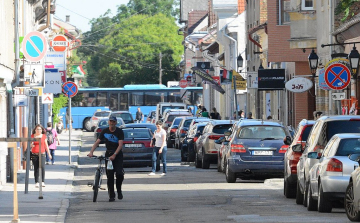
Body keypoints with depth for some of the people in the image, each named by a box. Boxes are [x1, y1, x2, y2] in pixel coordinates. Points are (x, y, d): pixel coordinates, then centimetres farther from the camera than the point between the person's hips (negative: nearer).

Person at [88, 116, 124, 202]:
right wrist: (91, 152, -15)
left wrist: (114, 155, -30)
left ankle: (119, 190, 8)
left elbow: (120, 145, -16)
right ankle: (111, 195, 2)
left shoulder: (119, 132, -6)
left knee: (119, 173, -17)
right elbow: (97, 142, 0)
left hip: (118, 154, -2)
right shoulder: (105, 131, 3)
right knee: (110, 175, -4)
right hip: (108, 154, 2)